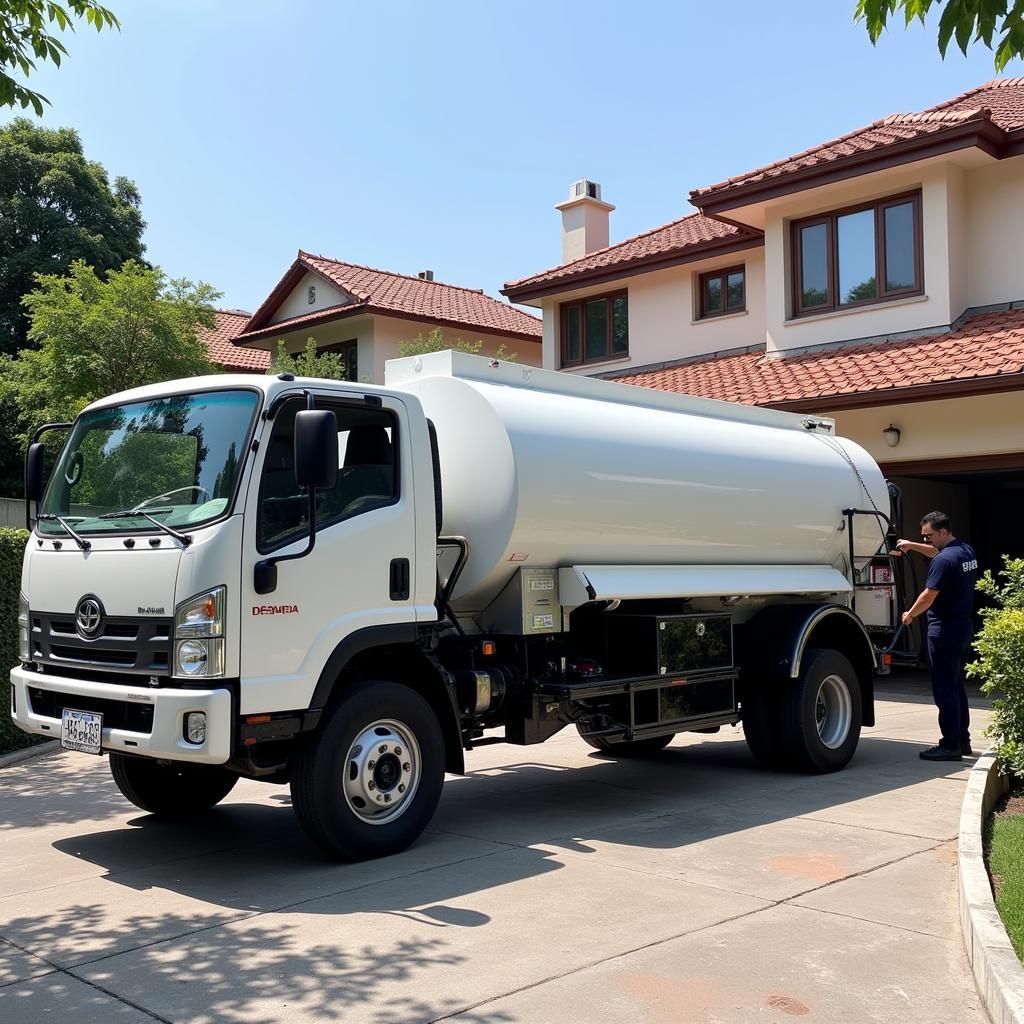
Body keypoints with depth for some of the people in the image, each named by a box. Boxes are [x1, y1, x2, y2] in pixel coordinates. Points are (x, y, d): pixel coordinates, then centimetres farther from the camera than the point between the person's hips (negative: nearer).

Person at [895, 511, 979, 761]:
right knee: (957, 686, 18)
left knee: (945, 689, -4)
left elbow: (928, 596, -19)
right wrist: (911, 545, 24)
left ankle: (950, 746, -1)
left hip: (945, 631, -10)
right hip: (965, 627, 10)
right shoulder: (966, 551, 10)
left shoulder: (943, 560, -20)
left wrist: (909, 615, -3)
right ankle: (962, 741, 24)